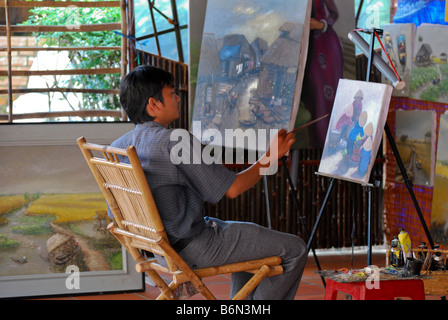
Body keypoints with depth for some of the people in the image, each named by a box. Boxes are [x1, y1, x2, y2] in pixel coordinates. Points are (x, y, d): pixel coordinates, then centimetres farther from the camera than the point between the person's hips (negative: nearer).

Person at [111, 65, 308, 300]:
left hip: (158, 246, 9)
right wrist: (270, 156, -5)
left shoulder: (117, 148, 1)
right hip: (193, 249, -9)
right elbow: (232, 189, -20)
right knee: (295, 249, 1)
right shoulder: (176, 142, -24)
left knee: (251, 237, 32)